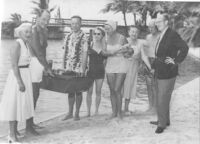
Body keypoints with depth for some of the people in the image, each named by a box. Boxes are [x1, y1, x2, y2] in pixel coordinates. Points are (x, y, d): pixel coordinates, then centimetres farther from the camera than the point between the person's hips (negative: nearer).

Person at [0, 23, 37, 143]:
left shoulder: (26, 44, 10)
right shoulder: (17, 45, -16)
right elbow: (14, 65, -21)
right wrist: (20, 82, -24)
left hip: (26, 75, 9)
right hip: (18, 76, -9)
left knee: (21, 103, 16)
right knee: (14, 104, -2)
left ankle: (14, 129, 29)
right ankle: (12, 134, 6)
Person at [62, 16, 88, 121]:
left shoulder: (83, 37, -6)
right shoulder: (68, 36, 11)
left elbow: (84, 53, -10)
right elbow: (65, 52, 14)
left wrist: (82, 68, -15)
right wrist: (63, 66, 8)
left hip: (78, 68, -5)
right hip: (68, 68, 5)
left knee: (78, 91, 4)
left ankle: (77, 113, 14)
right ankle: (70, 113, 20)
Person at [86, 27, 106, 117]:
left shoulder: (104, 46, 4)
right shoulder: (89, 44, -1)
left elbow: (105, 59, 13)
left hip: (100, 71, 2)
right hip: (90, 70, -1)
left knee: (98, 91, 6)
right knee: (89, 91, 0)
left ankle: (96, 111, 16)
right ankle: (88, 111, 9)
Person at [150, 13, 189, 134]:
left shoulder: (172, 35, -16)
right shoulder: (162, 35, 12)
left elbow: (184, 48, -26)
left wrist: (176, 61, -21)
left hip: (168, 72, -9)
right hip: (160, 72, 9)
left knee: (162, 99, -3)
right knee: (162, 98, 19)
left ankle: (162, 124, 10)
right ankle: (164, 120, 32)